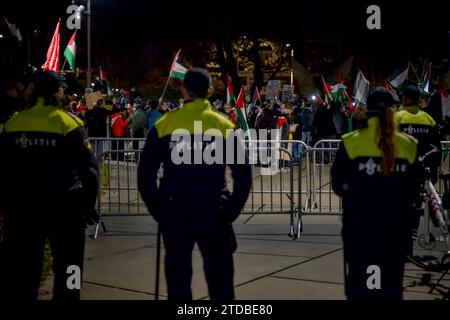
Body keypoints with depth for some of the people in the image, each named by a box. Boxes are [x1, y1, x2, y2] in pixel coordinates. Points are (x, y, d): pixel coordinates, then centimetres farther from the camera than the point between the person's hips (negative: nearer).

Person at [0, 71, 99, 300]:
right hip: (64, 207, -3)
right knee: (67, 269, 10)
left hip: (22, 207, 3)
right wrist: (88, 203, 0)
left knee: (19, 270, 11)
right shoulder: (68, 123, -9)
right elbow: (88, 167, -10)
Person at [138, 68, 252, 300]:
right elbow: (243, 176, -3)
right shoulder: (224, 126, -2)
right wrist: (230, 212, 5)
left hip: (174, 214, 1)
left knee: (178, 282, 12)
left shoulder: (163, 125, -2)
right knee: (220, 283, 8)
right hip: (213, 215, -1)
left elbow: (145, 176, -1)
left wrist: (158, 210, 7)